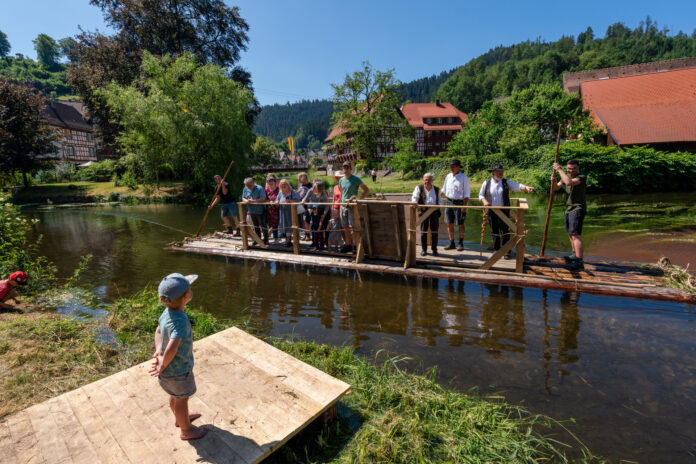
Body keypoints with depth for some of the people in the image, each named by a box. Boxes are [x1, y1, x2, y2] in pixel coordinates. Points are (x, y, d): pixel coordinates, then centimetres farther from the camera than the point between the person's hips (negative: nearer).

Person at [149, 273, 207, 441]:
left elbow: (158, 332, 4)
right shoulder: (180, 321, -38)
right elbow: (172, 349, -44)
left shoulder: (168, 312, -9)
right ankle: (186, 430, 42)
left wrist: (159, 352, -5)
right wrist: (163, 367, -27)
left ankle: (179, 419, 58)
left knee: (175, 396, 31)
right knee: (182, 400, 17)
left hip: (171, 365, 8)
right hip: (178, 370, -8)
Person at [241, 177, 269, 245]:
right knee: (255, 226, 15)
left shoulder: (259, 188, -13)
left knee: (263, 225, -1)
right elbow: (243, 198, 11)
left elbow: (263, 199, -21)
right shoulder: (245, 189, 6)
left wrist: (253, 201, -24)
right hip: (252, 211, 6)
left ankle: (266, 239, 10)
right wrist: (246, 201, -13)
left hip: (260, 211, -6)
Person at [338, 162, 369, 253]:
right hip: (343, 206, 5)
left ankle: (355, 245, 2)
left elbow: (366, 190, -6)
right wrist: (341, 203, 15)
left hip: (353, 206, -5)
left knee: (353, 227, -6)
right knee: (346, 227, 7)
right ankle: (348, 245, 15)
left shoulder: (355, 179, -6)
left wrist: (359, 200, -12)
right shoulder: (341, 180, 11)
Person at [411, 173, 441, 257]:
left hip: (434, 211, 2)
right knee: (423, 230, 0)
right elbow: (414, 197, -6)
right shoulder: (419, 188, 5)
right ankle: (424, 249, 9)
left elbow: (439, 201, 20)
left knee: (434, 231, 1)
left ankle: (434, 249, 11)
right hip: (424, 211, -2)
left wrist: (438, 206, -2)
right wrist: (414, 203, -28)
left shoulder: (436, 189, 14)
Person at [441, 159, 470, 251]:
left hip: (459, 203, -4)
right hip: (448, 202, 5)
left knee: (460, 224, 5)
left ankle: (461, 244, 18)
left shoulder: (464, 177, -7)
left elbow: (467, 193, -7)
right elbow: (444, 190, 20)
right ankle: (451, 243, 16)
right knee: (449, 224, 6)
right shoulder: (448, 176, 7)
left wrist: (464, 206, -14)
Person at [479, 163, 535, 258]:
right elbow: (481, 194, 10)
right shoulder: (486, 183, 3)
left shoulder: (506, 182, 1)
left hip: (503, 211, -1)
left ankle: (507, 251, 7)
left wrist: (526, 187, -31)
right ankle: (496, 249, 24)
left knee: (505, 231, -4)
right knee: (494, 231, 10)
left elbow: (518, 186, -11)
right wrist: (484, 201, -9)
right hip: (491, 211, 1)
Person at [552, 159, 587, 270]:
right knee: (570, 234, 21)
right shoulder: (566, 176, 10)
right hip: (569, 209, 9)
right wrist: (553, 181, -8)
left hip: (578, 208, -9)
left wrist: (559, 170, -22)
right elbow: (555, 188, 14)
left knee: (575, 235, -18)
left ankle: (579, 262, -21)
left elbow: (569, 182, -32)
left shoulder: (582, 177, -13)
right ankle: (575, 255, 39)